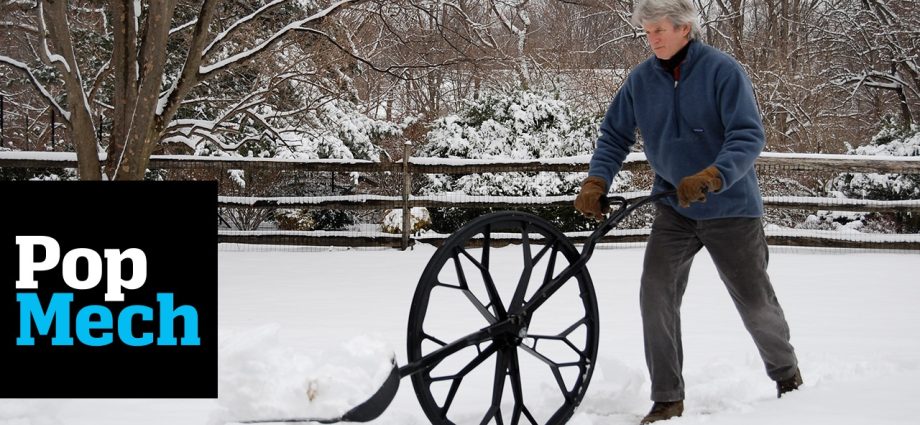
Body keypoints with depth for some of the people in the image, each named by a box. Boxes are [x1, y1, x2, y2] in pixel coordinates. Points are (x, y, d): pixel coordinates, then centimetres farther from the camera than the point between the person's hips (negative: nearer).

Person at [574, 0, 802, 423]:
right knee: (656, 292, -13)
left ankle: (786, 372, 36)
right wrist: (595, 182, -12)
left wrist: (711, 177, -36)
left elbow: (749, 135, -22)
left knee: (754, 300, 7)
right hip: (674, 208, 3)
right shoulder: (640, 79, -3)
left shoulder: (722, 70, -16)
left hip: (730, 206, -3)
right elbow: (614, 134, 4)